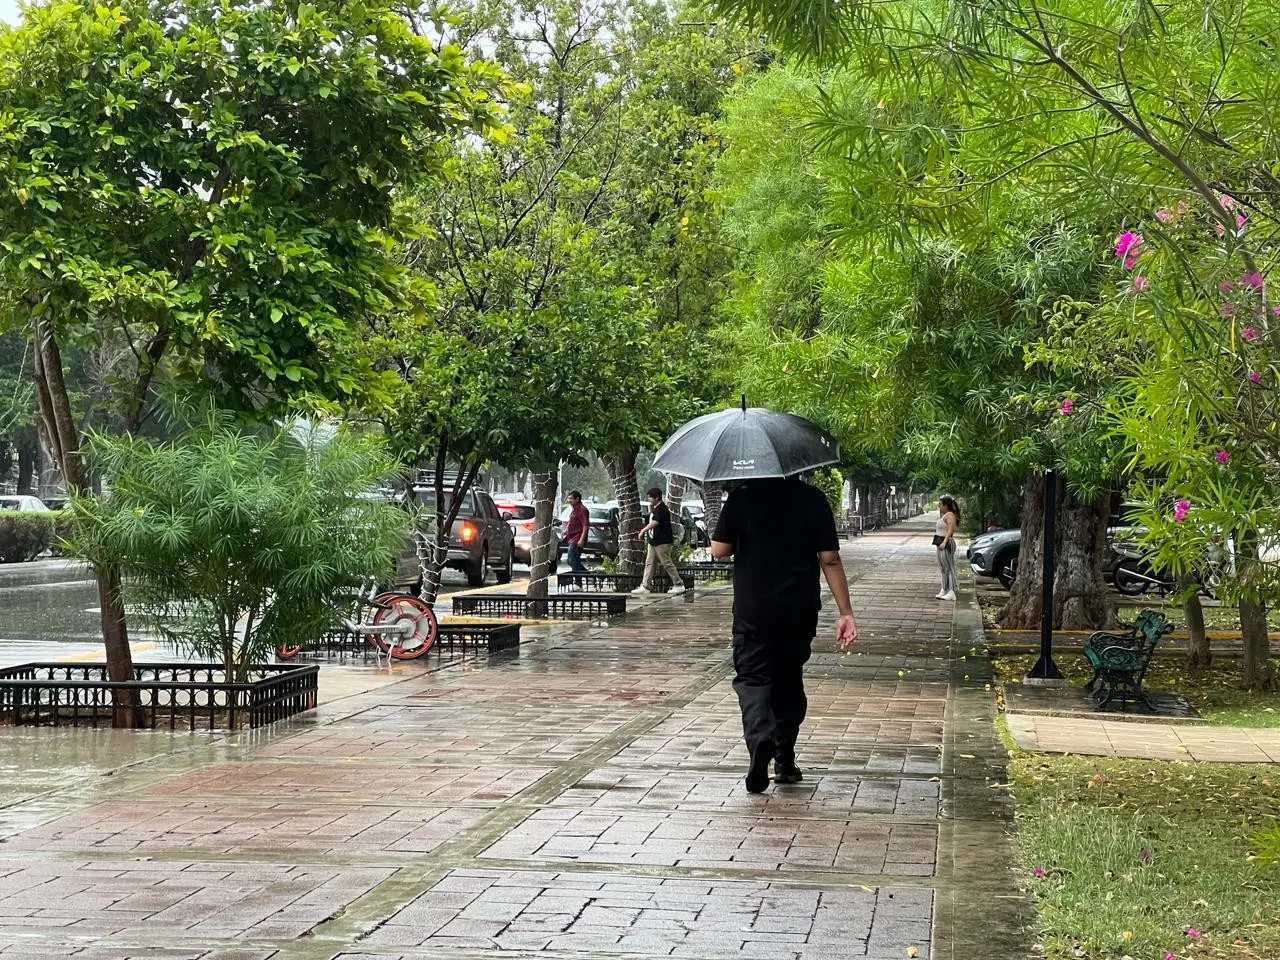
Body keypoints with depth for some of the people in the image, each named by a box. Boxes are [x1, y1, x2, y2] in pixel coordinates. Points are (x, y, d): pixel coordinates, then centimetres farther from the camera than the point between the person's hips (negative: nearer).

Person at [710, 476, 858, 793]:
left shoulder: (742, 497, -6)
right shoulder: (812, 499, -2)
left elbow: (719, 550, -5)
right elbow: (830, 559, -4)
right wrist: (845, 612, -1)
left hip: (753, 610, -2)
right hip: (800, 610, 2)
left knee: (752, 678, 2)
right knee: (789, 679, 17)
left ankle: (760, 739, -27)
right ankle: (785, 761, 23)